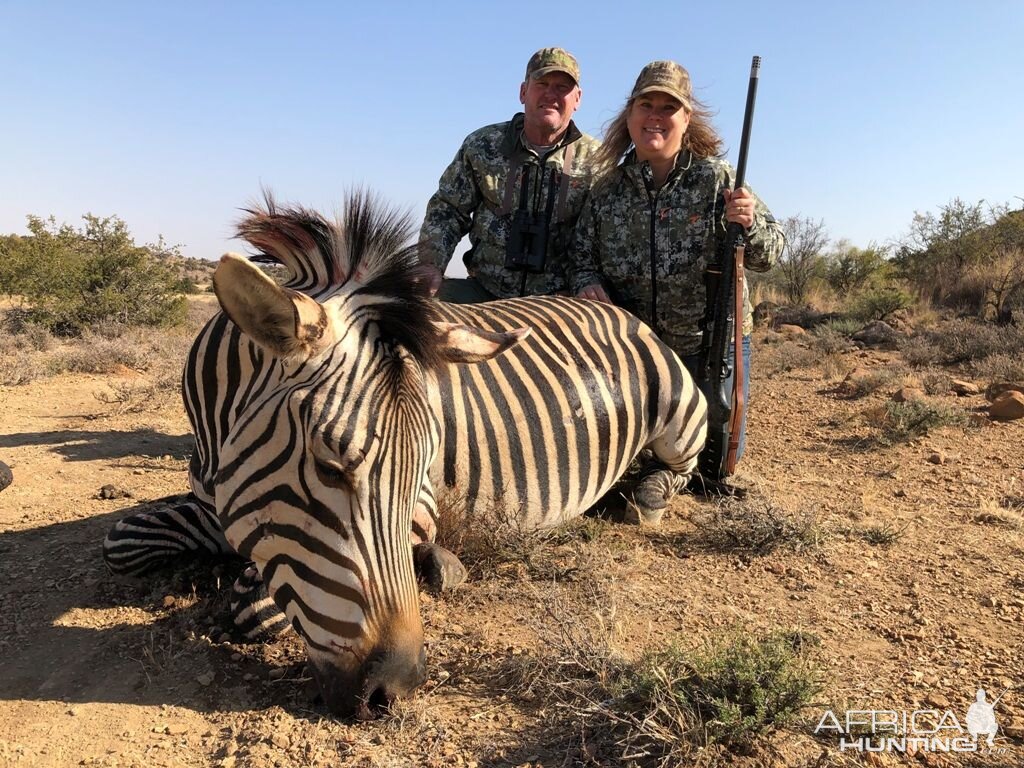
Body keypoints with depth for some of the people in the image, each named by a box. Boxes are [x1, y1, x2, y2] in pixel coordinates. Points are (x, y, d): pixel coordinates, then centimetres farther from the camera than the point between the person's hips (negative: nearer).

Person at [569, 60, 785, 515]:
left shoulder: (716, 178, -9)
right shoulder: (608, 189, -2)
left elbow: (768, 255, -9)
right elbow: (581, 254, 6)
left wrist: (750, 224, -31)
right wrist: (586, 283, -17)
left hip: (712, 342, -1)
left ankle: (668, 469, 31)